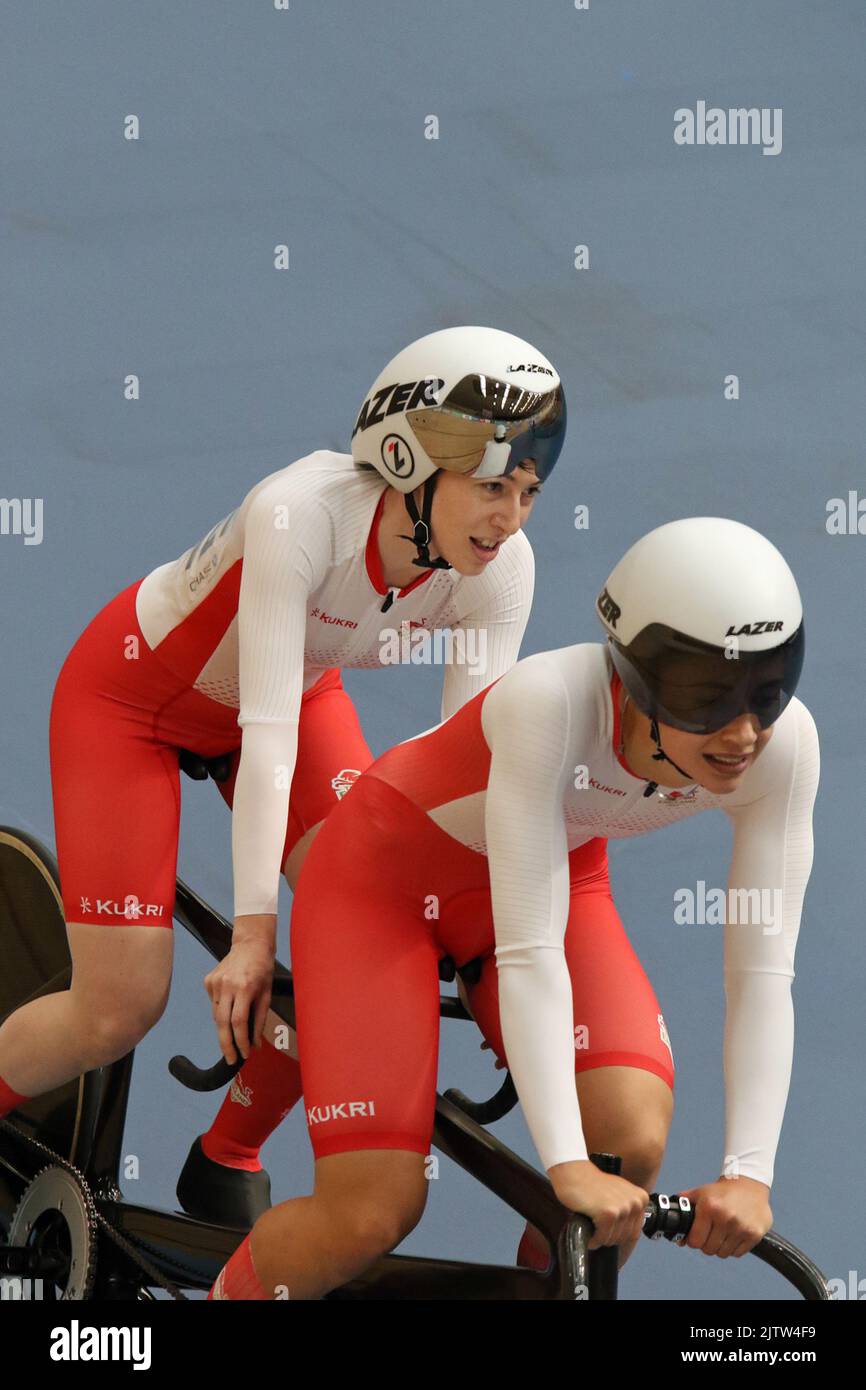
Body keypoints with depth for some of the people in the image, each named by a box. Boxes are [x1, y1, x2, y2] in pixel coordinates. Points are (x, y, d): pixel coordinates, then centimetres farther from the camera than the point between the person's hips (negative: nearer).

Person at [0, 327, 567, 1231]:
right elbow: (266, 732, -39)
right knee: (119, 1012, -10)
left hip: (298, 689, 5)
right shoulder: (302, 513, -39)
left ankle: (227, 1162, 6)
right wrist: (253, 932, -40)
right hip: (135, 694, -5)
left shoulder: (499, 570, -24)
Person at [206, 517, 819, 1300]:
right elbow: (528, 955, -40)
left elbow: (763, 974, -23)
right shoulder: (552, 703, -38)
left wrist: (750, 1173, -33)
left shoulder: (783, 742, -25)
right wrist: (568, 1167, -45)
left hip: (565, 875, 4)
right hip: (386, 876, -4)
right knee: (371, 1215, -15)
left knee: (633, 1140, -23)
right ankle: (232, 1292, 16)